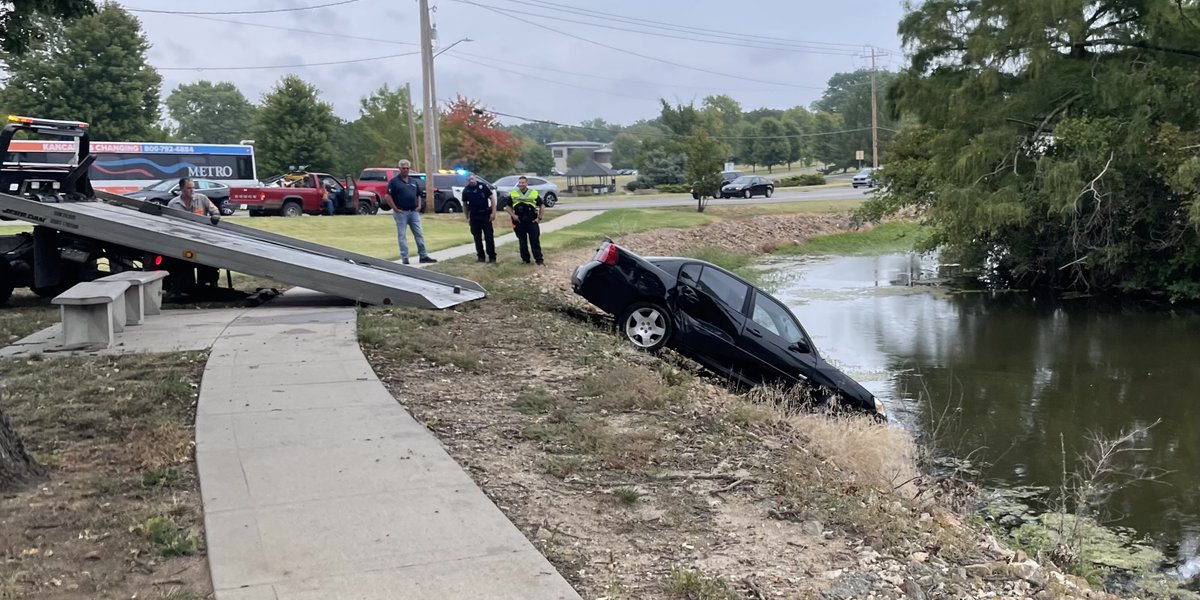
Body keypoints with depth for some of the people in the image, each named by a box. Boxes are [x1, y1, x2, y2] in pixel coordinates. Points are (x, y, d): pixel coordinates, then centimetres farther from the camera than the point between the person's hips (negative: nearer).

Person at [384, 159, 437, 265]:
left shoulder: (414, 181, 14)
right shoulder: (394, 181, -4)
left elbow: (419, 195, 23)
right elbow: (387, 197, -10)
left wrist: (419, 206, 8)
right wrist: (395, 209, -13)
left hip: (414, 212, 5)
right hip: (401, 213, -5)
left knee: (419, 234, 5)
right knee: (402, 236, 0)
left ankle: (423, 256, 10)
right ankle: (404, 258, 3)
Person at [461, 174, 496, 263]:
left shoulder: (483, 187, -4)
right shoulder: (466, 190, 2)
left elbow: (492, 198, -2)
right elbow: (465, 205, 11)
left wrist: (493, 212, -8)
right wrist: (467, 218, 9)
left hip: (485, 215, -2)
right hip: (474, 217, 2)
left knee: (489, 236, -2)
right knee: (477, 237, 6)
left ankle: (492, 256, 3)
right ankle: (480, 256, 15)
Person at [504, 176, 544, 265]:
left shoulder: (534, 193, 3)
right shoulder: (513, 194, 5)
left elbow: (542, 206, 9)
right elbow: (508, 206, 12)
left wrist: (539, 218, 1)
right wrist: (512, 215, -4)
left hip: (532, 222, -1)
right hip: (519, 222, 1)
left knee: (535, 241, -2)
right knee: (522, 242, 7)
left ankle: (539, 259, 1)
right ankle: (525, 259, 17)